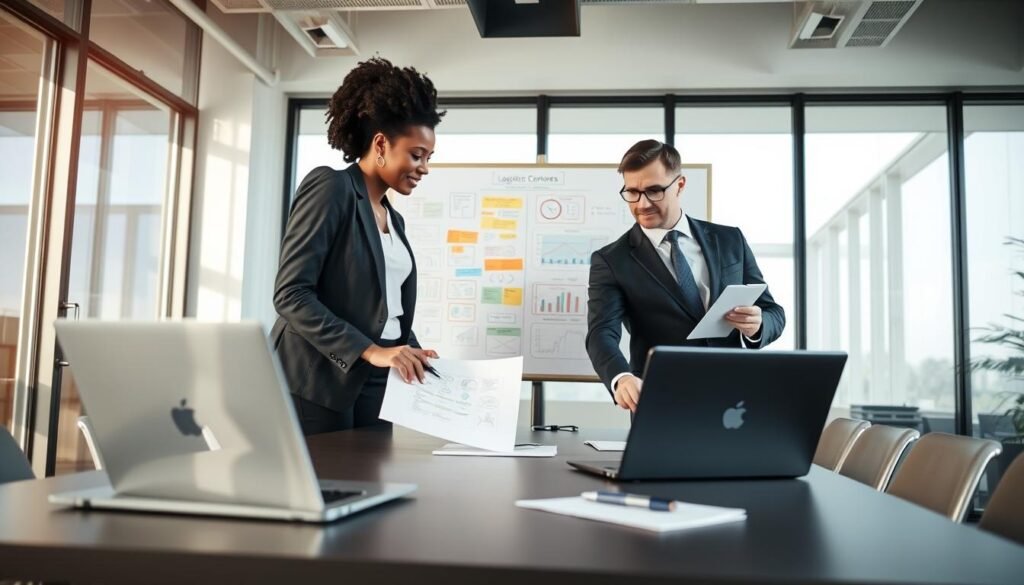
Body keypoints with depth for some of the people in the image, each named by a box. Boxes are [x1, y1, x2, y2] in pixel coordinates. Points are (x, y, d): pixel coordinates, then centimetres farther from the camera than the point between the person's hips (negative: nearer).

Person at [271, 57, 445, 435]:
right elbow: (290, 293, -16)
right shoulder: (329, 188, -6)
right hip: (319, 383, -7)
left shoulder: (393, 219, 19)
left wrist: (415, 357, 1)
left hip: (376, 386, 7)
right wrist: (369, 351, -23)